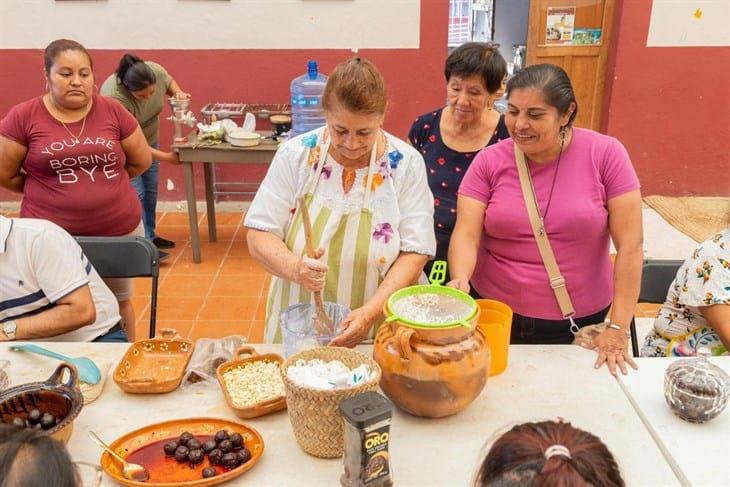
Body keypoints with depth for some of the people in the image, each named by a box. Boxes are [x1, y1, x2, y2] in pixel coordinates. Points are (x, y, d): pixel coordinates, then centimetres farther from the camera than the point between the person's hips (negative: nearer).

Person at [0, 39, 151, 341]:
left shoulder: (113, 112, -2)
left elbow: (142, 161, 8)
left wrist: (106, 184, 6)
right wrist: (45, 190, 4)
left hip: (120, 231, 2)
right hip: (52, 236, -1)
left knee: (119, 303, 19)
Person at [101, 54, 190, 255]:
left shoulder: (156, 70, -22)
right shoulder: (114, 98, -37)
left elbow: (169, 82, 4)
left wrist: (178, 92, -19)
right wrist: (167, 157, -29)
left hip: (150, 140, 6)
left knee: (151, 189, 11)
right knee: (135, 193, -11)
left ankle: (150, 236, 24)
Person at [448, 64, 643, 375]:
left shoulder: (605, 155, -10)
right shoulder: (489, 162, -6)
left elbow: (629, 244, -10)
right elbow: (466, 234, -12)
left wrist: (618, 330, -12)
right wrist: (460, 281, -32)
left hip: (579, 322, 0)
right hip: (494, 314, 1)